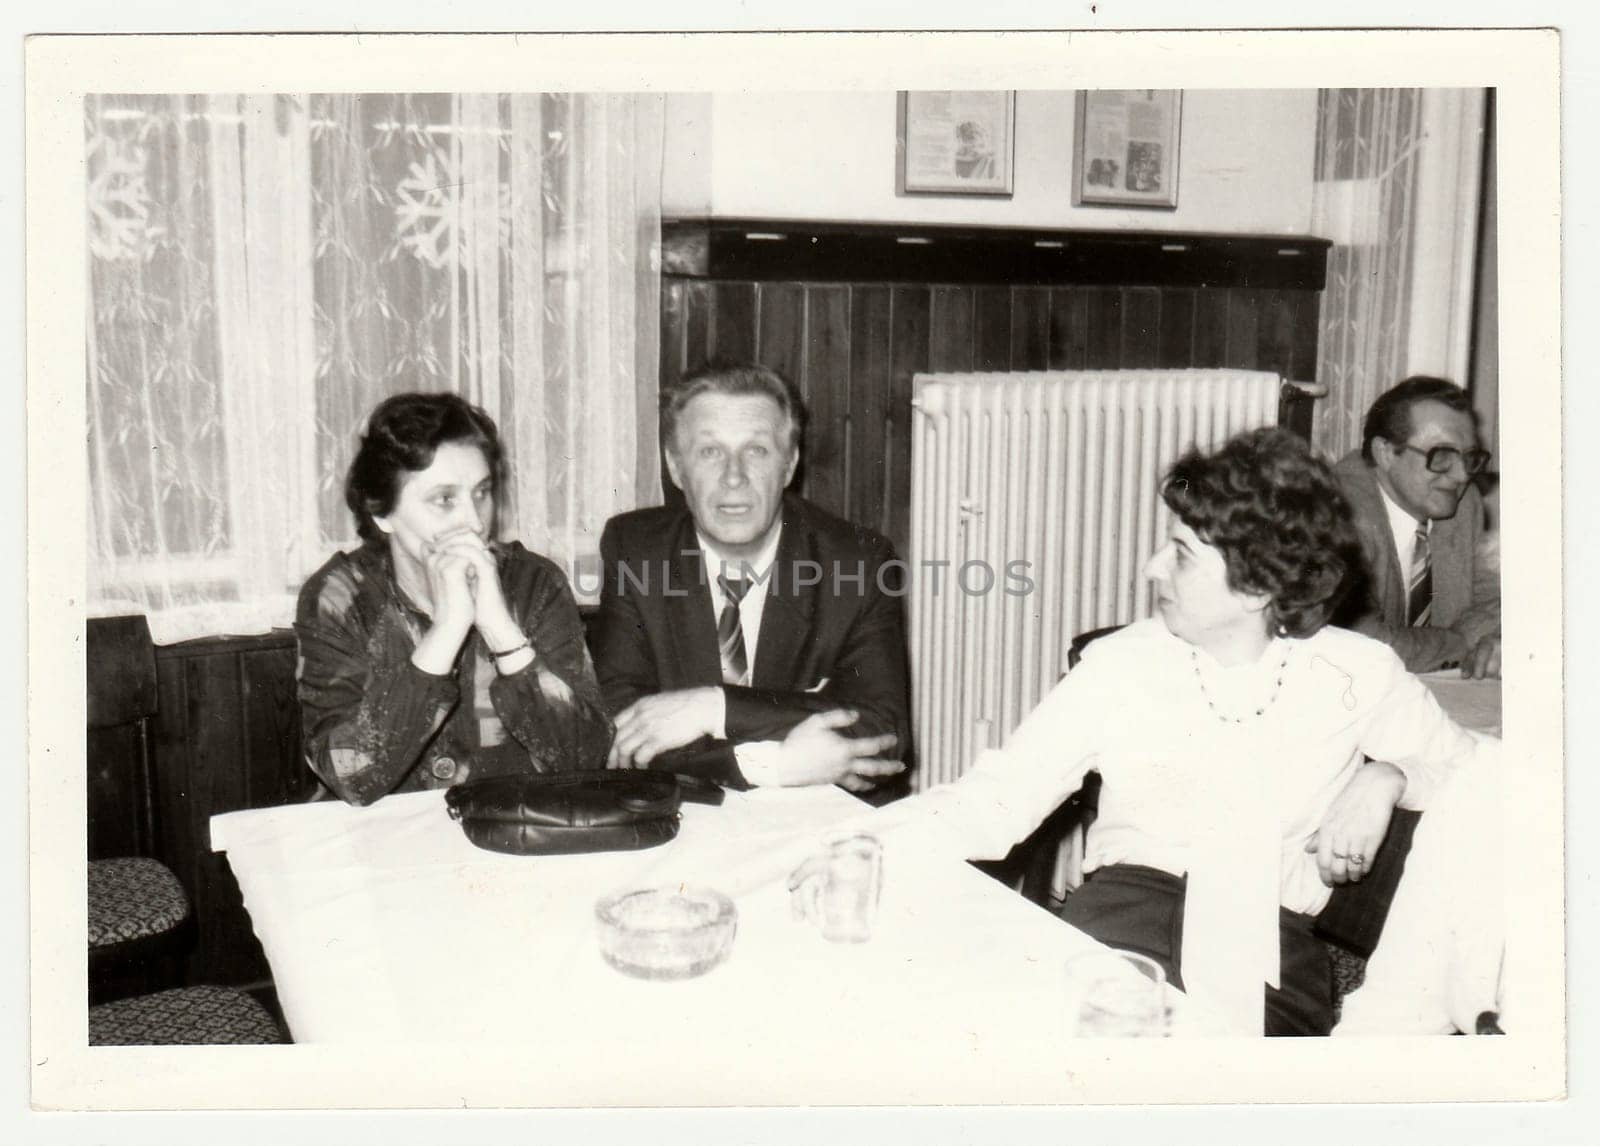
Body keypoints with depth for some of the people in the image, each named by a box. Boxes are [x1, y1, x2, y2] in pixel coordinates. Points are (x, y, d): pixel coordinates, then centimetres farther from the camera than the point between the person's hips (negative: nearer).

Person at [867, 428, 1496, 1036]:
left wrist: (1387, 778, -4)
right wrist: (867, 843, -18)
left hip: (1272, 939, 1)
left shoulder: (1360, 675, 5)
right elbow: (993, 800, -2)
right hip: (1121, 909, -1)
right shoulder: (1120, 665, 4)